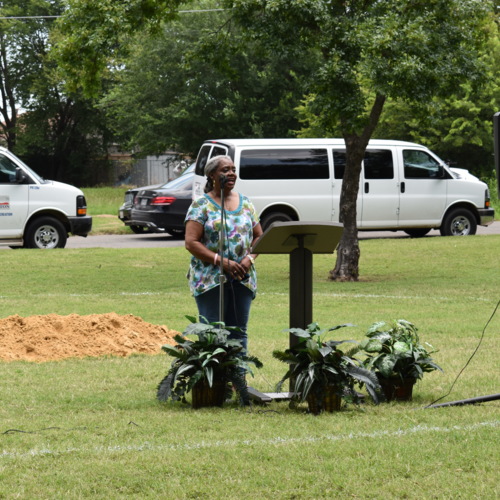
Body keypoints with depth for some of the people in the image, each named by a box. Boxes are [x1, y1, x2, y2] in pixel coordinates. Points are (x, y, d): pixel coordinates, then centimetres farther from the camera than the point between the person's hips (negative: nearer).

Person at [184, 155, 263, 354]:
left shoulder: (245, 202, 13)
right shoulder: (201, 205, -2)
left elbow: (258, 236, 15)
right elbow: (191, 242, -9)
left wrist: (250, 258, -5)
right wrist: (221, 261, -18)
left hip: (243, 279, 5)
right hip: (210, 277, -4)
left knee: (238, 332, 5)